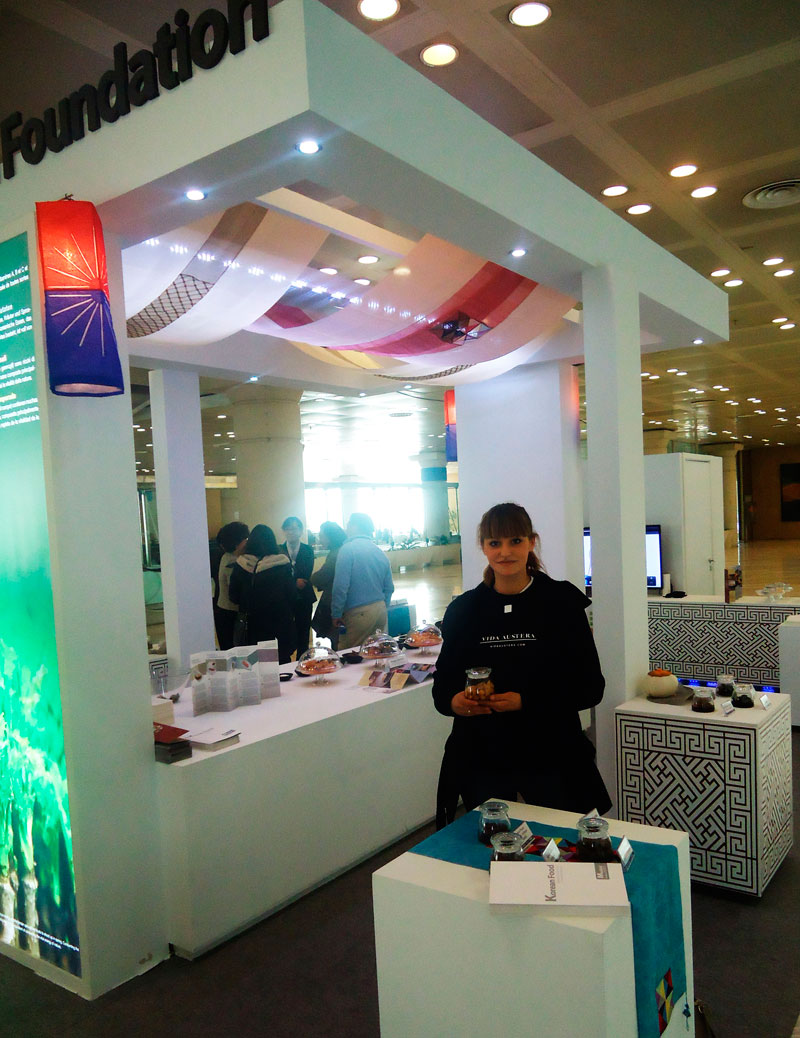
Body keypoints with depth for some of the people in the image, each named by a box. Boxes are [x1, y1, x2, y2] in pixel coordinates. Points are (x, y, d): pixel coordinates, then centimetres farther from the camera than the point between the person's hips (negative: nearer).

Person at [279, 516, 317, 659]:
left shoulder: (308, 550, 4)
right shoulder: (278, 550, 1)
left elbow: (307, 575, -8)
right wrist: (295, 582, -20)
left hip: (303, 599, 1)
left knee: (302, 638, 6)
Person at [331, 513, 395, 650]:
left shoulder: (347, 549, -9)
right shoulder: (380, 552, 13)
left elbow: (340, 586, -16)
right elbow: (389, 588, 17)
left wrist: (336, 614, -10)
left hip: (358, 613, -7)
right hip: (381, 612, 7)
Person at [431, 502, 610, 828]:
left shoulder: (562, 602, -4)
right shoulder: (464, 609, 3)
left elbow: (590, 687, -5)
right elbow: (442, 685, 8)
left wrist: (526, 701, -17)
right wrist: (453, 701, -14)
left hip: (549, 759, -2)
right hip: (480, 761, 2)